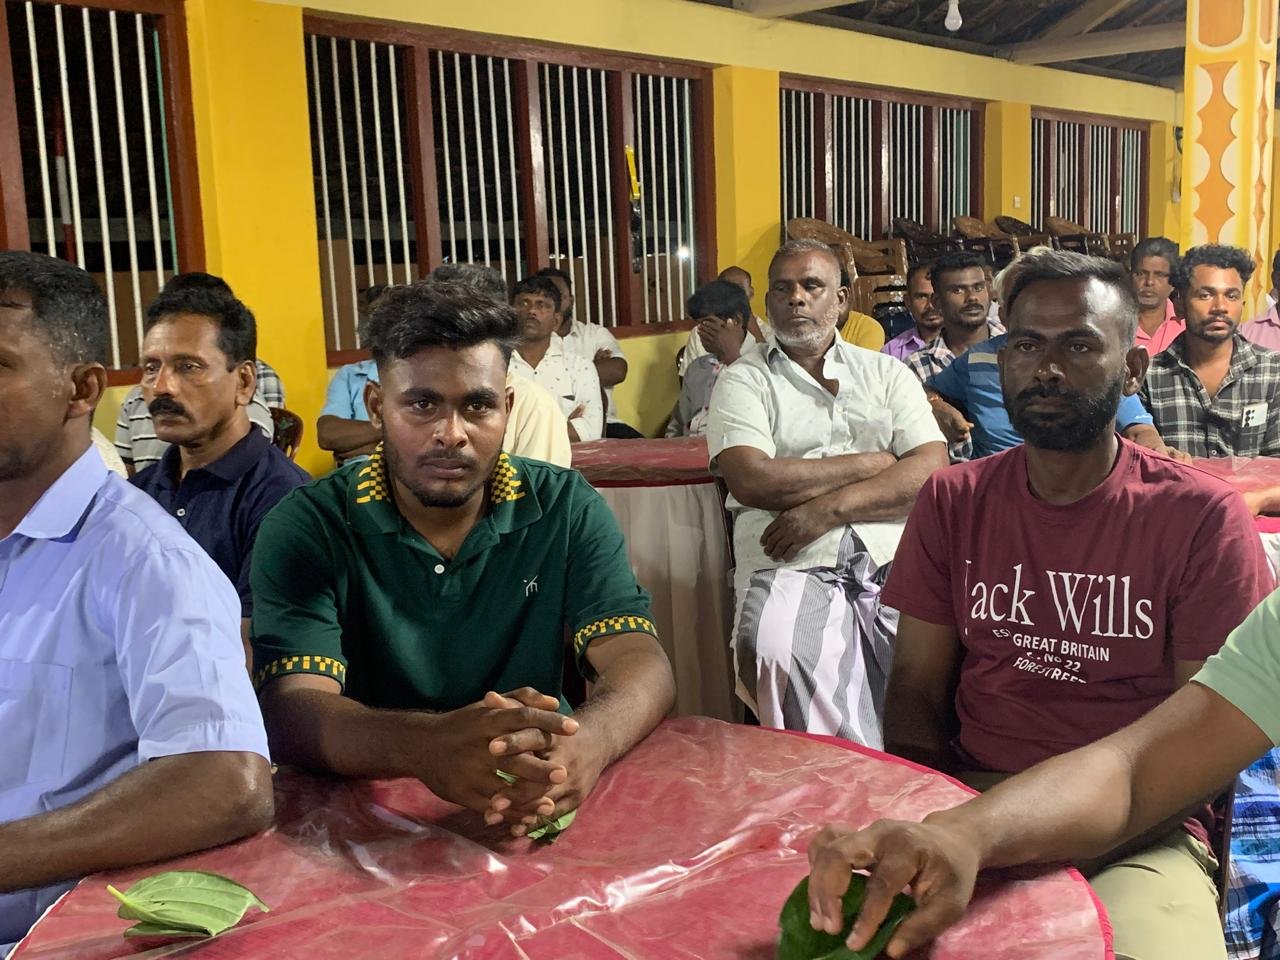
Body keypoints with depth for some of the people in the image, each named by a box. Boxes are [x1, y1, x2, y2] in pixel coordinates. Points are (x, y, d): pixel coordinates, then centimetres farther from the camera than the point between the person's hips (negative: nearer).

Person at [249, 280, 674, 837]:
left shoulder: (567, 509, -1)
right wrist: (425, 744, -39)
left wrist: (584, 743, -34)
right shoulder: (305, 529, -6)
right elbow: (291, 713, -18)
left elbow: (642, 666, -10)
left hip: (538, 822, 3)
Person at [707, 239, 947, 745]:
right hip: (792, 566, -2)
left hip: (893, 557, 3)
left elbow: (934, 471, 4)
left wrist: (829, 508, -9)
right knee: (775, 653, -32)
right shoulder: (743, 381, 11)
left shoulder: (887, 373, 19)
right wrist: (872, 462, 0)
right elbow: (753, 481, -7)